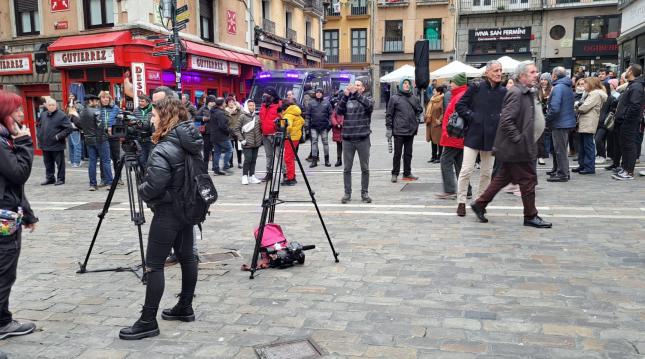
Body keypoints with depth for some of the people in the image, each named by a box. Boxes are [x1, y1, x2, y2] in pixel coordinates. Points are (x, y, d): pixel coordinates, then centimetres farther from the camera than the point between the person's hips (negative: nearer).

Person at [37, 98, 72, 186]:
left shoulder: (61, 115, -10)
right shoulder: (43, 115, 10)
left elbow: (69, 128, -15)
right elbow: (38, 125, 26)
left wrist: (59, 136, -17)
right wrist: (39, 135, 12)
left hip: (57, 145, -6)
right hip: (45, 145, 6)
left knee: (60, 163, 3)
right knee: (48, 163, 15)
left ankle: (60, 179, 13)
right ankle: (50, 178, 27)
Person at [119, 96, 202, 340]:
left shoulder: (164, 150, -22)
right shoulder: (191, 142, 3)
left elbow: (152, 187, -25)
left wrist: (140, 191, -2)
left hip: (168, 211, -9)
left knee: (154, 265, -2)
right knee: (186, 257, 15)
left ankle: (148, 322, 4)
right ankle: (185, 308, 27)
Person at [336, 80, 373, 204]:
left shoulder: (367, 99, 6)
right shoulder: (346, 100, 11)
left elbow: (369, 105, -18)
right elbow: (339, 111, -7)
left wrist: (356, 93, -27)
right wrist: (345, 95, -19)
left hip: (363, 139, -1)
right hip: (347, 139, 1)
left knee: (365, 168, 5)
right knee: (347, 168, 5)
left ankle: (365, 193, 15)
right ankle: (347, 193, 13)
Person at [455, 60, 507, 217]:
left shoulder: (503, 92, 5)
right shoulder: (476, 88, -2)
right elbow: (460, 105, 1)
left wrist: (500, 120, -4)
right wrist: (471, 116, -9)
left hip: (492, 137, 3)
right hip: (473, 134, -3)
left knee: (487, 172, 10)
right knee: (466, 170, -4)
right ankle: (461, 202, 8)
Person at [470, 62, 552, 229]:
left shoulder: (528, 93, 16)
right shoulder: (516, 93, -16)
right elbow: (506, 121, -24)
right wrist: (519, 139, -21)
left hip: (519, 147, 10)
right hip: (517, 148, -10)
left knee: (503, 178, 14)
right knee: (528, 180, 0)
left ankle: (479, 204, 21)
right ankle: (530, 216, 12)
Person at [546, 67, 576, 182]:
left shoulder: (558, 88, -17)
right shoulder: (568, 87, 12)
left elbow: (554, 108, -25)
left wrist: (547, 121, -11)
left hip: (559, 123, -9)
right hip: (568, 122, 9)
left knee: (560, 150, -3)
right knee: (560, 148, 19)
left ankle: (562, 174, 2)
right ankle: (557, 169, 29)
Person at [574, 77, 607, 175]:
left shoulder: (596, 94, -9)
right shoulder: (591, 93, 24)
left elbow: (585, 107, -17)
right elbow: (583, 105, 21)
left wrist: (577, 109, 0)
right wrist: (579, 108, 1)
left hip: (589, 124, -10)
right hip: (583, 123, 10)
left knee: (588, 146, -7)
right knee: (582, 145, 13)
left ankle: (590, 167, -3)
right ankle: (582, 165, 20)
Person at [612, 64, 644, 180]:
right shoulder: (632, 85, 17)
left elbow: (635, 106, -24)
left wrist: (626, 118, -19)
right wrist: (620, 113, 15)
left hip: (630, 123, -10)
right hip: (625, 123, 10)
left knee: (629, 146, -5)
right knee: (625, 146, 15)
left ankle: (629, 172, -1)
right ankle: (625, 169, 23)